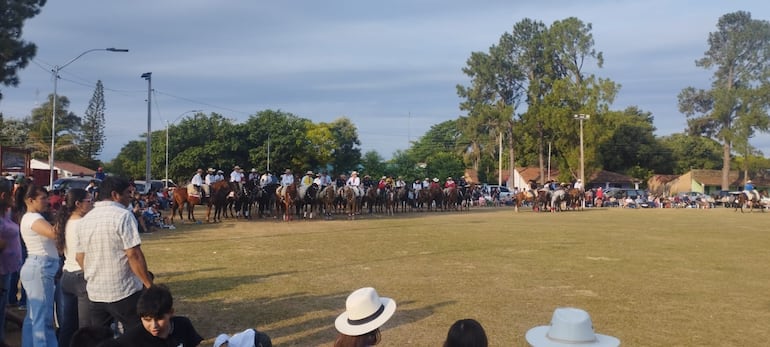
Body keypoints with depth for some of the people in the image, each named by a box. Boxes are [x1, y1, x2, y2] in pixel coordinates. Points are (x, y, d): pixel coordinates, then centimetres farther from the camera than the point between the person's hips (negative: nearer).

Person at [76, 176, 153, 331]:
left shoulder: (86, 219, 9)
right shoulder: (123, 215, -12)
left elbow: (80, 257, 16)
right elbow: (134, 255, -17)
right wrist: (149, 285, -11)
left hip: (95, 293, 7)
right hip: (124, 292, -7)